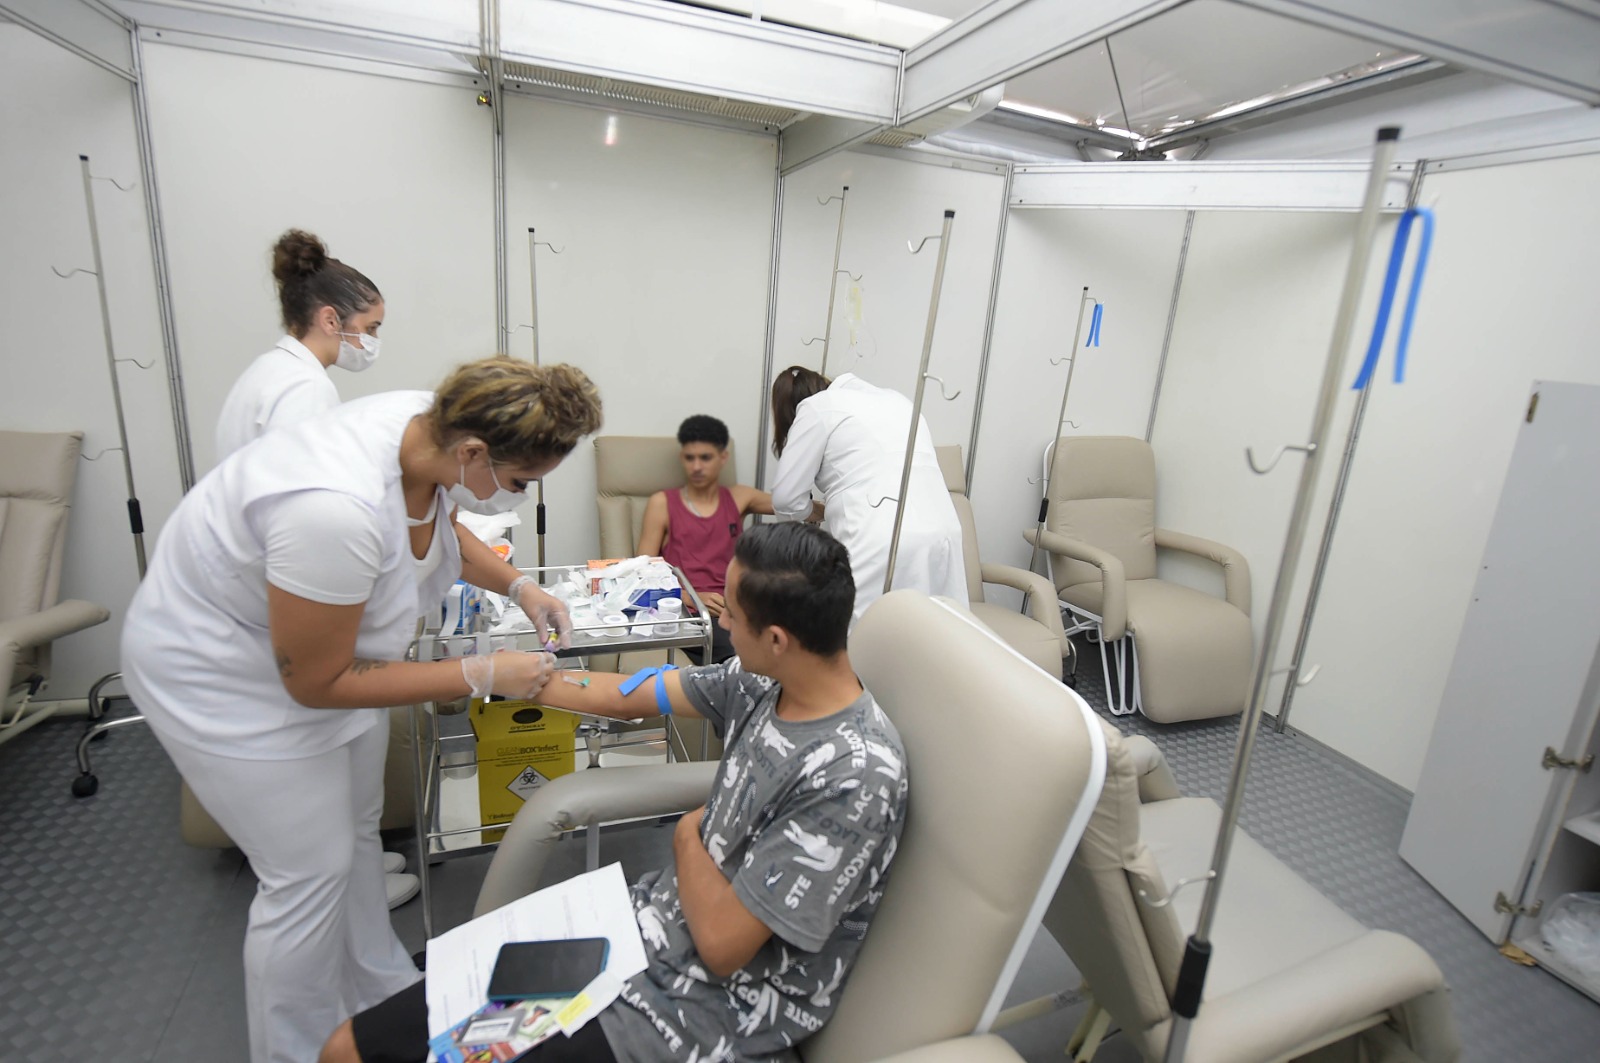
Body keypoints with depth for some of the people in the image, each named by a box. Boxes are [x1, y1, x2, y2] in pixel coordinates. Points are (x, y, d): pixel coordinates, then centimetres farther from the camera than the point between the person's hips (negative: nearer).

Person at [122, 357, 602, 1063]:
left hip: (329, 642, 8)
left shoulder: (433, 428, -18)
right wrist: (482, 676, -26)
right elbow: (317, 682, -27)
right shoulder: (339, 509, -41)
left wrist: (519, 587, -9)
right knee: (311, 872, 3)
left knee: (356, 831, 20)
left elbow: (443, 529, 6)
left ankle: (383, 993, 41)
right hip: (227, 674, -7)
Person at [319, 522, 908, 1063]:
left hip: (707, 1006, -6)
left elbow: (720, 941, -22)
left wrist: (687, 835, -5)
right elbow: (626, 696, 6)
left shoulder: (854, 778, -28)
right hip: (645, 924, 6)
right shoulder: (766, 682, -5)